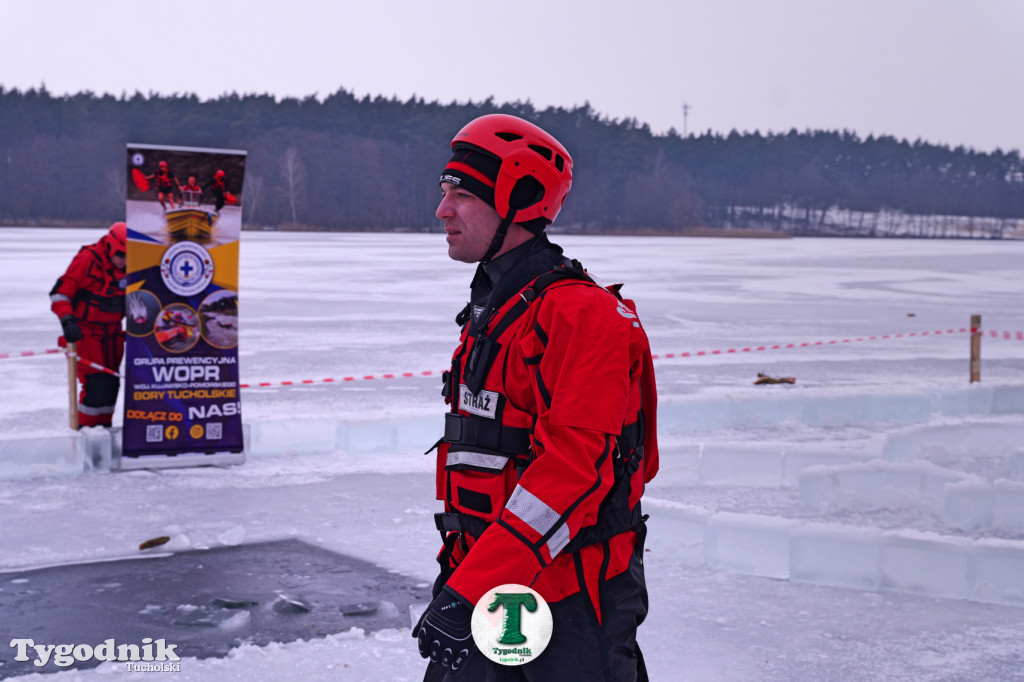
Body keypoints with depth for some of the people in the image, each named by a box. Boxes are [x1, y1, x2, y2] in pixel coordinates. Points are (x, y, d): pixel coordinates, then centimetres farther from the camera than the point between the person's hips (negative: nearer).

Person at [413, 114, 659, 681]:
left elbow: (571, 468, -25)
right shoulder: (487, 314, 15)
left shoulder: (583, 315, -16)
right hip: (482, 586, 8)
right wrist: (456, 571, 19)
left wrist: (469, 592, -28)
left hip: (572, 600, -8)